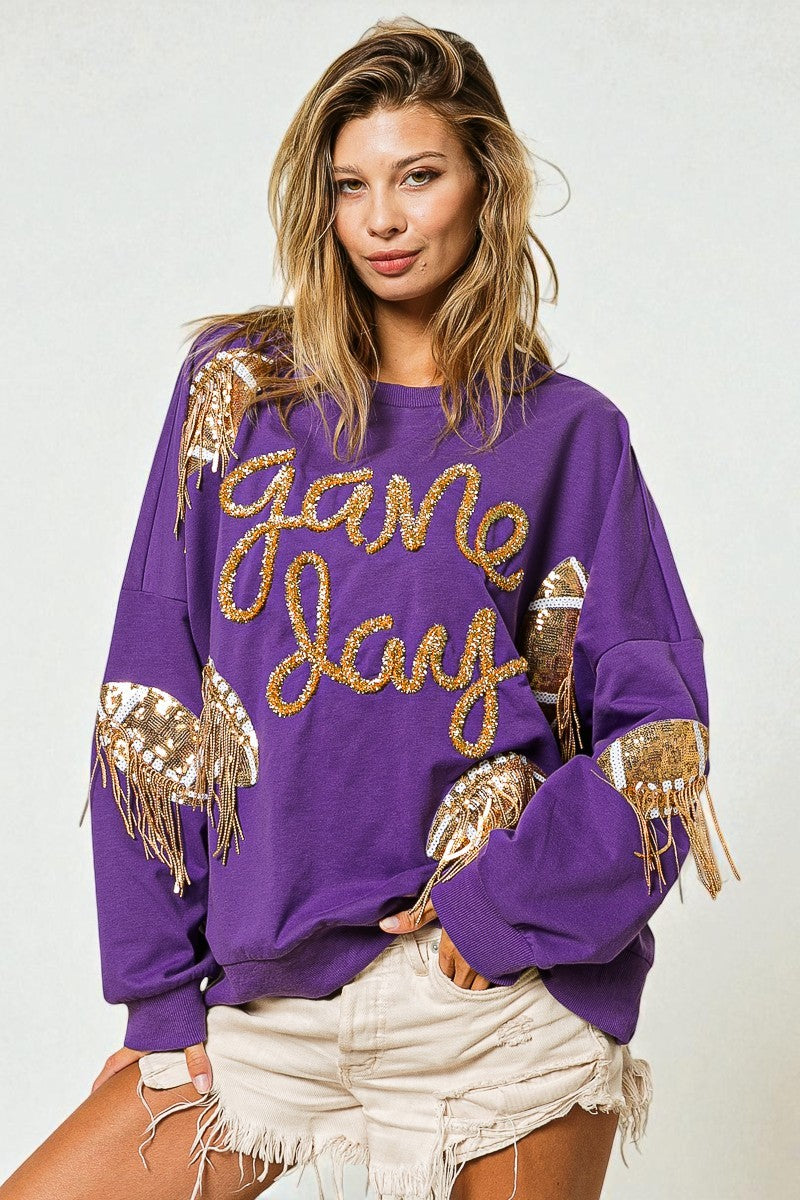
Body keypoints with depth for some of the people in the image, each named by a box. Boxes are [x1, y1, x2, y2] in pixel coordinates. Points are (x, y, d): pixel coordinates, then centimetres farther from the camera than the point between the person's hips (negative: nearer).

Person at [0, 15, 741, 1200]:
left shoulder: (570, 434, 2)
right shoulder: (238, 388, 4)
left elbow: (661, 730, 0)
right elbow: (150, 711, 2)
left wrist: (510, 903, -13)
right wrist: (158, 990, -1)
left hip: (511, 985, -1)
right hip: (273, 999, 2)